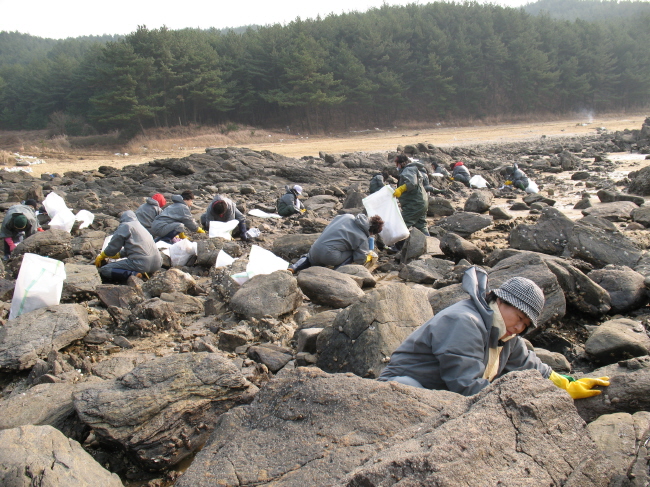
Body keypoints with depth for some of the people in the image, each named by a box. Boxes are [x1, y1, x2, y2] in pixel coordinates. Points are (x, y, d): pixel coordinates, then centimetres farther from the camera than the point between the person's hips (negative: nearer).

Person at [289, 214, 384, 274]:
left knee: (308, 257, 38)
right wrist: (370, 255, 20)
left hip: (314, 250, 6)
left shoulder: (347, 217, 9)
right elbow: (360, 259, -1)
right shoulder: (362, 238, -4)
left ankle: (293, 268, 12)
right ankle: (338, 270, -8)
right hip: (329, 255, -6)